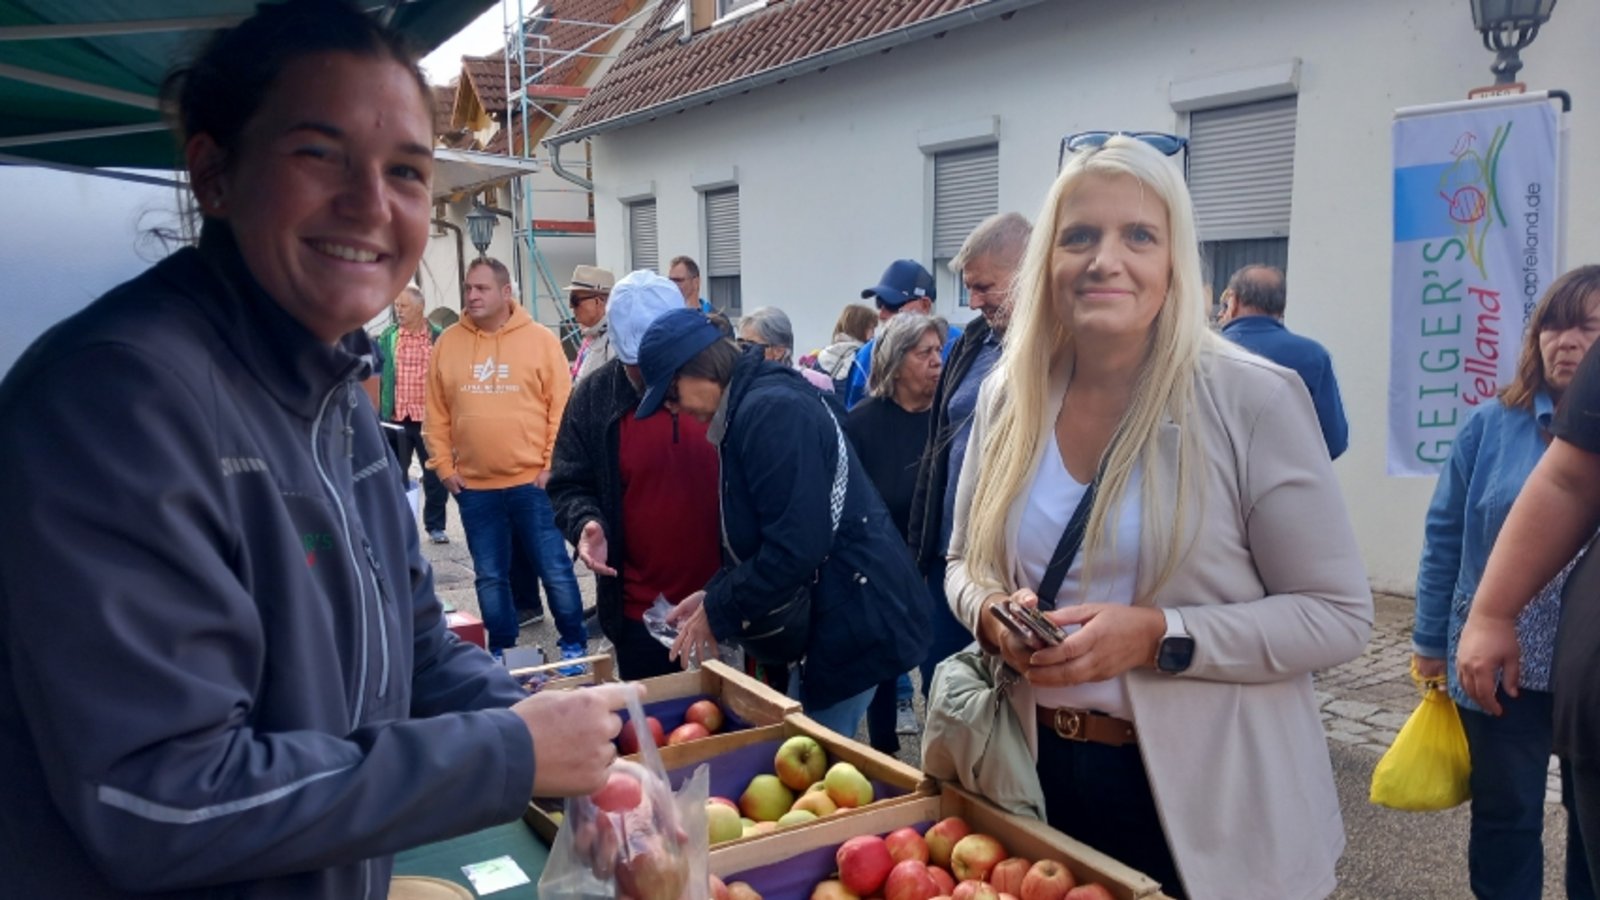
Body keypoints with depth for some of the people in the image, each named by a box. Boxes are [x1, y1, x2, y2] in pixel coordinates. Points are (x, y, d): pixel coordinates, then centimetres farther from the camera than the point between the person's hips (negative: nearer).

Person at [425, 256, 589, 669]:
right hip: (474, 487, 3)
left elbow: (561, 408, -4)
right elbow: (436, 414, 8)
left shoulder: (540, 339, -3)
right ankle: (502, 651, 28)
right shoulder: (447, 343, 4)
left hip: (532, 482, -3)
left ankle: (574, 645, 20)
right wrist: (444, 466, 2)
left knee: (555, 570, 4)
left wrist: (552, 465, -8)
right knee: (489, 576, 13)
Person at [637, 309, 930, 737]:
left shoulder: (771, 409, -21)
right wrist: (713, 596, 7)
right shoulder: (750, 405, 11)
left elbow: (797, 545, -27)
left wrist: (719, 615, -15)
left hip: (855, 619, -10)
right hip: (827, 619, 10)